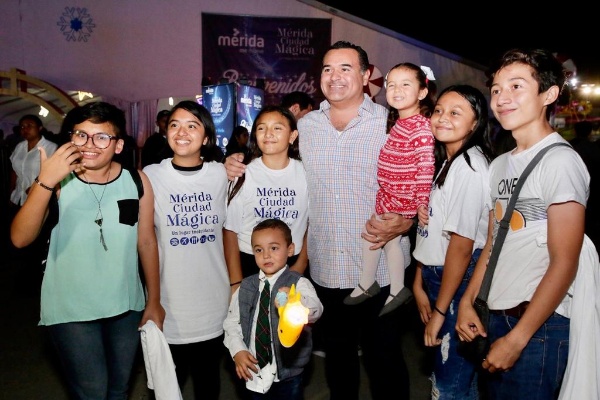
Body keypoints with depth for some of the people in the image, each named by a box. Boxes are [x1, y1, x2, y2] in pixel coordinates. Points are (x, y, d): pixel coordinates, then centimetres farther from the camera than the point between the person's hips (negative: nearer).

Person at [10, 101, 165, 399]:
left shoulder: (137, 182, -6)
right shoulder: (57, 181, -10)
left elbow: (147, 241, 1)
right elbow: (20, 239, -20)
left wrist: (154, 300, 6)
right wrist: (45, 182, -31)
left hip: (127, 307, 3)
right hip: (70, 310, -2)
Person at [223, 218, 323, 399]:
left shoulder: (299, 283, -13)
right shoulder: (245, 287, 1)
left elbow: (315, 311, -31)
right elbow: (232, 321, 6)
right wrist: (238, 351, -10)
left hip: (288, 374, -3)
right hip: (254, 372, 3)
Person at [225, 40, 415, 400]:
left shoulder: (392, 125, -5)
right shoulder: (305, 126, 6)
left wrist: (401, 224, -22)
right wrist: (241, 168, -3)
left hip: (380, 271, -3)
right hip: (325, 271, 4)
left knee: (385, 363, 11)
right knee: (337, 357, 22)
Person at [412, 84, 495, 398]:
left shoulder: (468, 166, -19)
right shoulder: (446, 161, 10)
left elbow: (461, 245, -21)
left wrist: (440, 311, -16)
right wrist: (420, 283, 8)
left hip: (460, 280, -9)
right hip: (437, 275, 9)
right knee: (442, 369, 22)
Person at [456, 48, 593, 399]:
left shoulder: (560, 161, -12)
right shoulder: (500, 164, 10)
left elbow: (564, 264, -16)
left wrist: (517, 338, -16)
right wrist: (467, 300, 5)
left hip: (540, 322, -7)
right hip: (499, 314, 7)